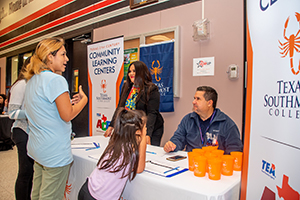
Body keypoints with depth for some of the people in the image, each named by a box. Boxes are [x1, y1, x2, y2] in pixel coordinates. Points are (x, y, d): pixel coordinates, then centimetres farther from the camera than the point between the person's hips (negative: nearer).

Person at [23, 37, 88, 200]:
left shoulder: (32, 81, 12)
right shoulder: (56, 80, -18)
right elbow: (67, 115, -20)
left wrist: (68, 102, 12)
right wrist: (84, 99, -5)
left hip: (37, 148, 9)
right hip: (55, 152, -9)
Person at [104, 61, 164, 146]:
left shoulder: (151, 90, -13)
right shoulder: (126, 87, 7)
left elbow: (152, 113, -21)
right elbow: (119, 108, 10)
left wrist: (147, 135, -31)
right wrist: (111, 126, 4)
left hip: (151, 131, -5)